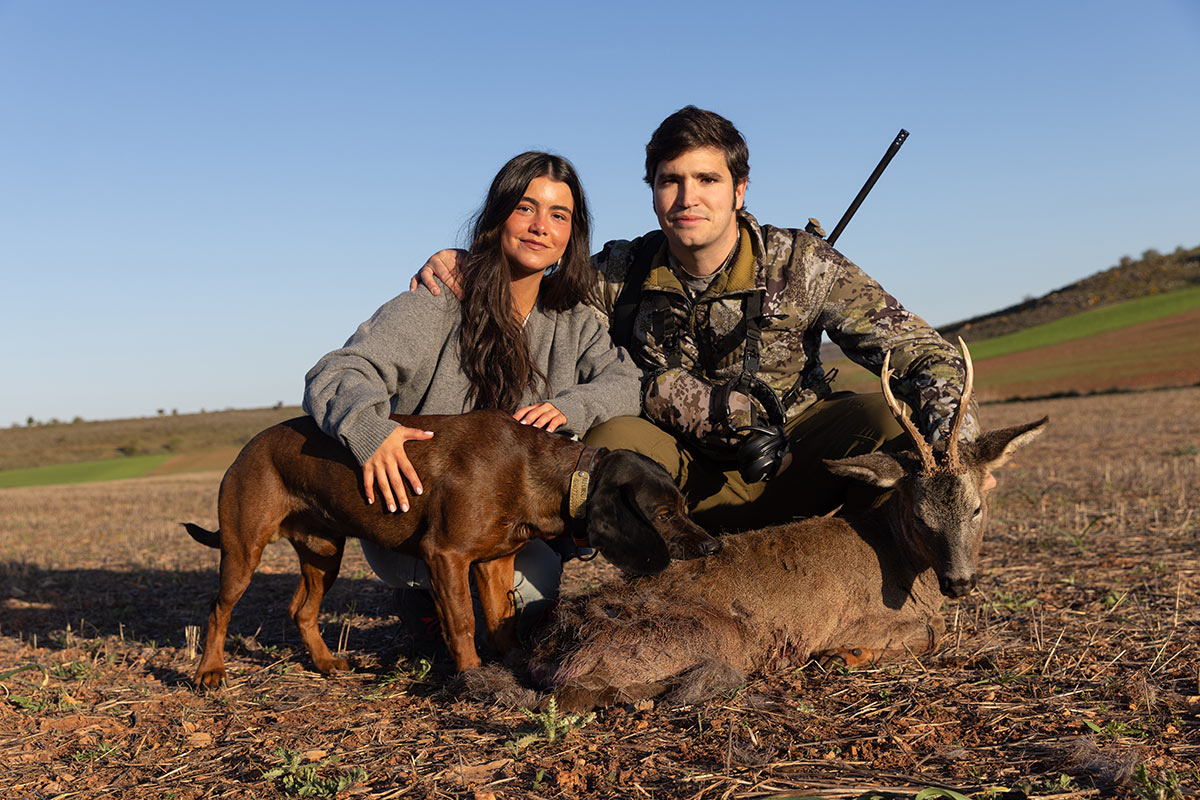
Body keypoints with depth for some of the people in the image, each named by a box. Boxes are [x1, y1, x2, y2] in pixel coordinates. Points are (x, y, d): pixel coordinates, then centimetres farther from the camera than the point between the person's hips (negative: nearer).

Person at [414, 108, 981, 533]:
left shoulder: (798, 263, -8)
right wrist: (462, 264, -12)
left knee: (881, 419, -27)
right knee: (614, 440, -29)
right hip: (693, 489, 1)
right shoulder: (622, 274, -3)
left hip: (791, 477, 0)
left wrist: (946, 411, -32)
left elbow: (914, 349, -10)